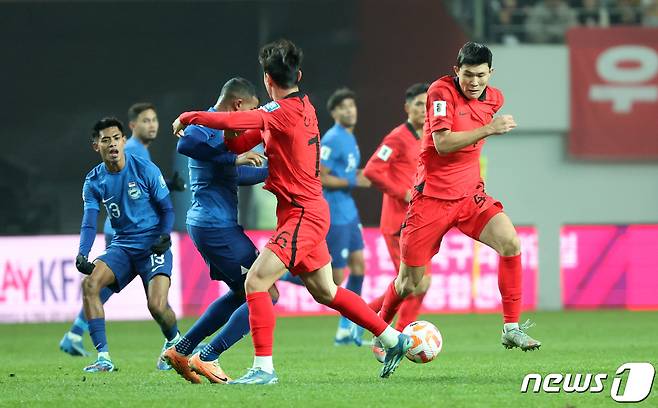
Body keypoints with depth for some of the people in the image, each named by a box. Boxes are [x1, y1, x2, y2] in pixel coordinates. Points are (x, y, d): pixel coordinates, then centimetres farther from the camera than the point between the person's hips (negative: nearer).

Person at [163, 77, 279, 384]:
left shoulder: (217, 128, 19)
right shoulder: (208, 125, -13)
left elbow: (235, 176, 31)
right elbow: (185, 144, -36)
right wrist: (233, 158, -34)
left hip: (204, 223, 11)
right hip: (217, 226, -11)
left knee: (241, 293, 24)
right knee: (266, 294, -7)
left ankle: (180, 350, 21)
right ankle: (208, 358, -7)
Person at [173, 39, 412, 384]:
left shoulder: (285, 110, -16)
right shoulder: (301, 106, 12)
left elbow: (233, 122, -26)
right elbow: (242, 142, 14)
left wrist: (190, 117, -12)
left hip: (302, 215, -10)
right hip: (307, 212, 10)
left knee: (255, 281, -16)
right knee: (325, 292, 19)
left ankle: (263, 368, -17)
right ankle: (394, 340, 27)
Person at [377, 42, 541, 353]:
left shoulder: (495, 98, 5)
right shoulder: (442, 91, -14)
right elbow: (442, 143, -25)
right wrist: (487, 129, -29)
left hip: (470, 194, 4)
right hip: (431, 196, -4)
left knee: (510, 242, -21)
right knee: (409, 283, 1)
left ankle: (512, 329, -15)